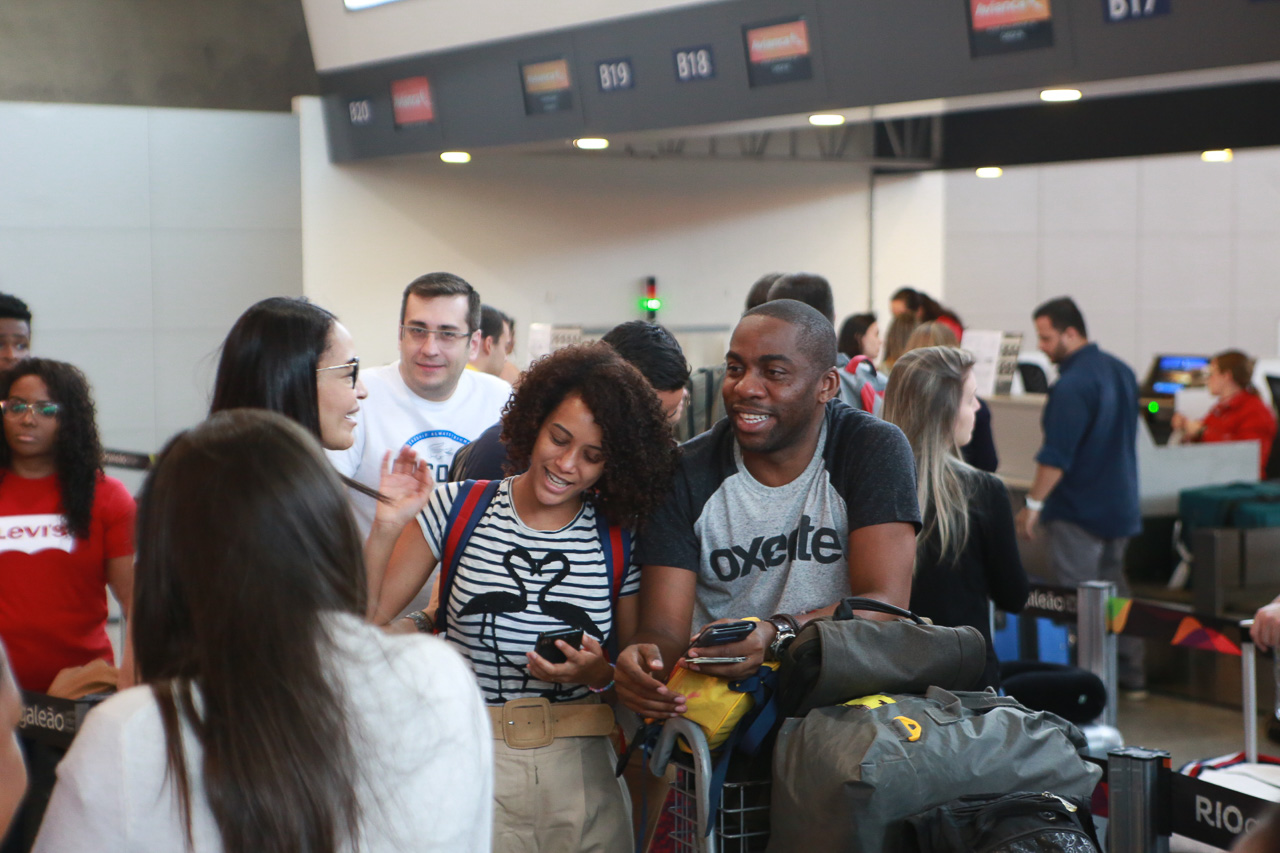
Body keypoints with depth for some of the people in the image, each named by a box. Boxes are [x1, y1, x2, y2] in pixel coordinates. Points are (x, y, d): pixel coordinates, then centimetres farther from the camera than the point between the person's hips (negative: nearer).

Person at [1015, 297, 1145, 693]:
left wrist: (1033, 503, -15)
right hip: (1120, 504, 9)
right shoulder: (1121, 371, 8)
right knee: (1114, 587, 17)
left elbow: (1056, 456, -23)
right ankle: (1130, 673, 20)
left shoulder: (1072, 385, -21)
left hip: (1079, 511, -9)